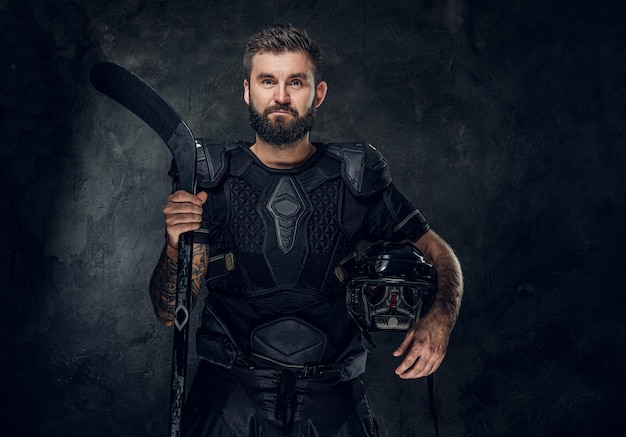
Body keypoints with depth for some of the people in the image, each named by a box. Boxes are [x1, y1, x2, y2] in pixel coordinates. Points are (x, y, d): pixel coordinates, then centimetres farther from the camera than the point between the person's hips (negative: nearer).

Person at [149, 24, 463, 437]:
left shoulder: (355, 179, 1)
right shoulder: (210, 181, 0)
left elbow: (439, 252, 8)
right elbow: (170, 312, 0)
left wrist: (440, 319, -12)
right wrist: (176, 247, -21)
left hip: (331, 398, 1)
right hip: (230, 391, 0)